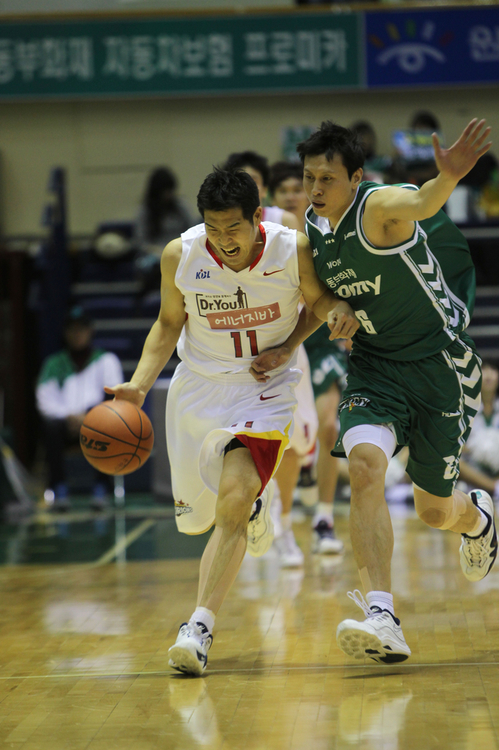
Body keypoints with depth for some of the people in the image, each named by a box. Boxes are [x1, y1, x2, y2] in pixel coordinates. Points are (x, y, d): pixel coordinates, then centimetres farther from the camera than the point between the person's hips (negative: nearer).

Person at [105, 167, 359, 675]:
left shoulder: (294, 249, -17)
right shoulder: (180, 256, -14)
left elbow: (318, 300, 4)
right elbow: (169, 323, 4)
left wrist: (338, 310, -20)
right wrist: (139, 385, -9)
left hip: (264, 389, -3)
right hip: (197, 386, 3)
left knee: (233, 498, -25)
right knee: (194, 515, 15)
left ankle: (200, 627, -22)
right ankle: (252, 508, 52)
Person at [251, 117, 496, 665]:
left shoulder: (381, 207, -23)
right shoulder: (310, 227, -2)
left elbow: (420, 203, -49)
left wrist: (448, 178, -72)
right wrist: (288, 348, 1)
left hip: (439, 360, -4)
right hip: (373, 363, 4)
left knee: (434, 511, 7)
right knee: (364, 465, -25)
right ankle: (382, 620, -30)